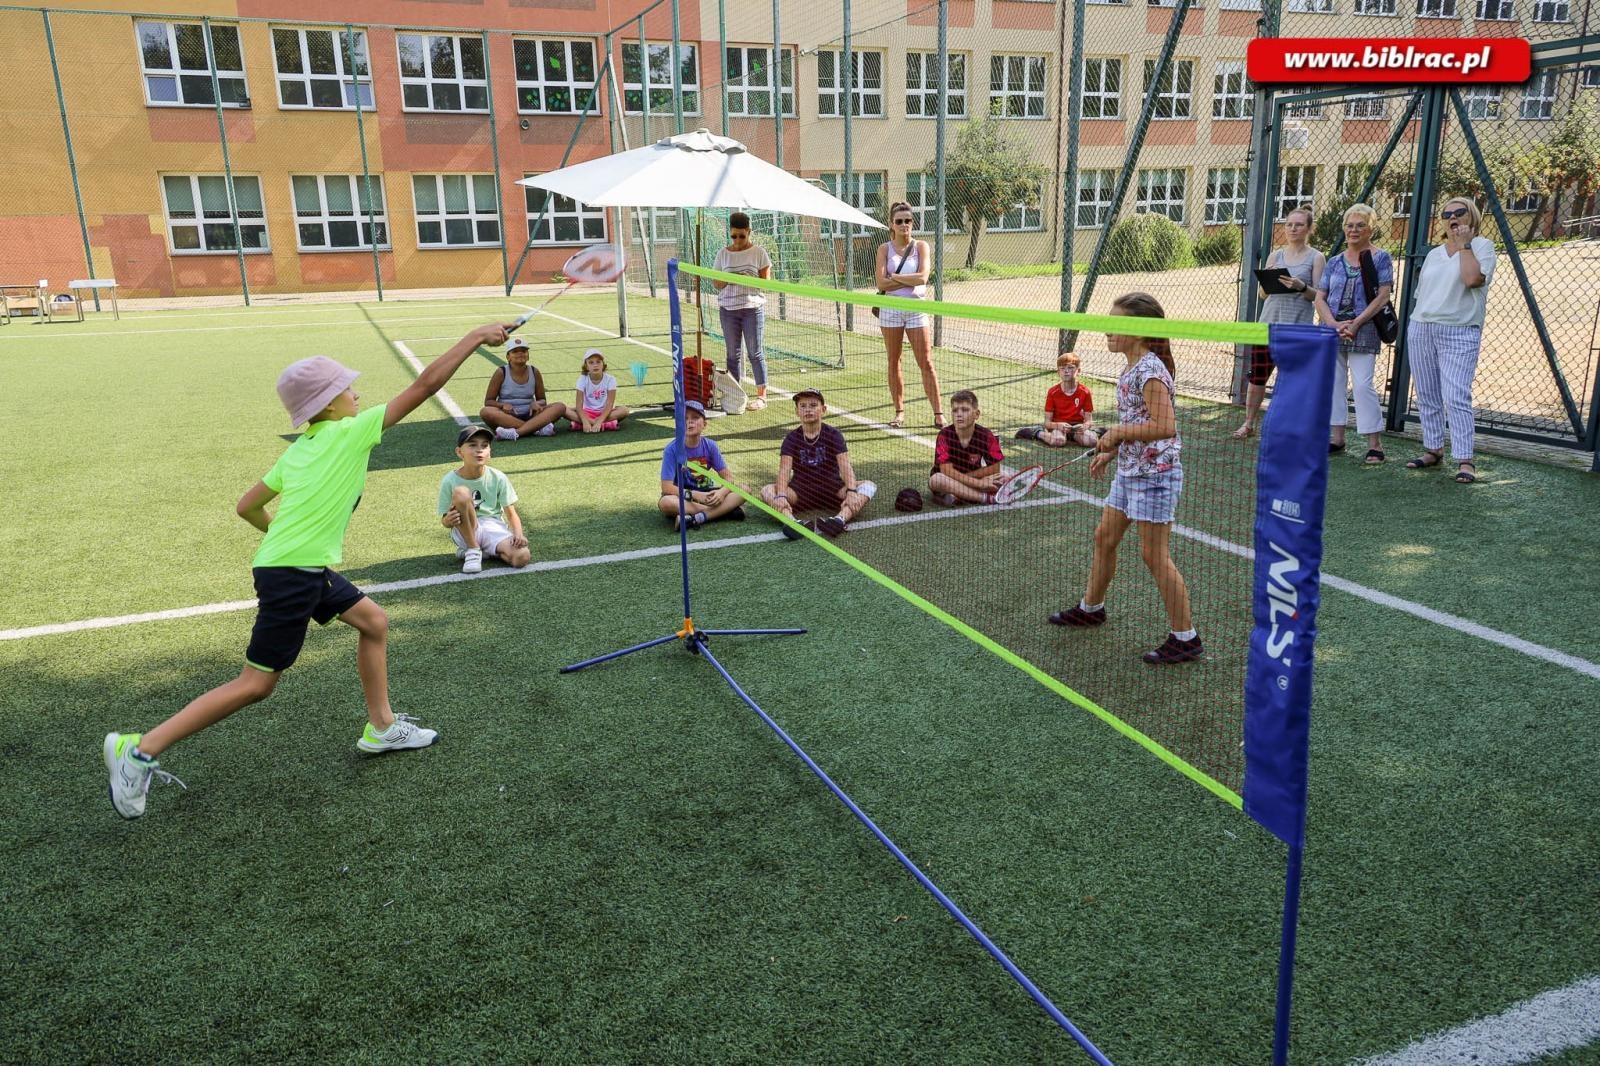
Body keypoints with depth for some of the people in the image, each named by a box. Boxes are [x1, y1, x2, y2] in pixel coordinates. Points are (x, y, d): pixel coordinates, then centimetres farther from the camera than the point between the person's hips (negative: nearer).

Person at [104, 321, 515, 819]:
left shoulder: (297, 451, 11)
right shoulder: (350, 433, -11)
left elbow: (246, 507, 16)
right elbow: (425, 384, -12)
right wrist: (474, 338, -7)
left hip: (308, 569, 9)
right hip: (291, 577, -9)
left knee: (374, 621, 18)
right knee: (257, 683, -1)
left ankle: (381, 727, 27)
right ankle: (140, 750, 5)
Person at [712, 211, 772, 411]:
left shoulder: (758, 252, 0)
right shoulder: (722, 253, 9)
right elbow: (716, 284, 10)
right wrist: (727, 280, -12)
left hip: (753, 307, -3)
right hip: (728, 309, 3)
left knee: (756, 352, -2)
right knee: (733, 352, 6)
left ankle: (761, 395, 3)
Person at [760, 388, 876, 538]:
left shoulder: (833, 435, -2)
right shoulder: (792, 438, 1)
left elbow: (845, 466, -16)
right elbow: (785, 469, -15)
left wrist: (851, 491, -35)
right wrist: (781, 496, -35)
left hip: (832, 489, -1)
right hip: (801, 491, 1)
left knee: (869, 486, -26)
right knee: (767, 490, -25)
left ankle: (841, 519, -54)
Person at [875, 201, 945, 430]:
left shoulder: (921, 246, 3)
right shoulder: (884, 249, 3)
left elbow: (922, 277, -13)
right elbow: (881, 284, -9)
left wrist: (894, 277, -9)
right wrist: (911, 280, -12)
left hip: (916, 308, -1)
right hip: (891, 308, 1)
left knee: (926, 363, -4)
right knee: (893, 362, 6)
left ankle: (938, 413, -3)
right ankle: (899, 411, 16)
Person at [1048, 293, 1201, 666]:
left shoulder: (1150, 371, -20)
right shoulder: (1131, 369, 9)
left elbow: (1165, 426, -29)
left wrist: (1118, 433, -22)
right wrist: (1111, 450, 16)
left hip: (1154, 473, -10)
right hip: (1129, 470, 10)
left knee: (1154, 555, -5)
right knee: (1104, 537, 19)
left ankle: (1185, 638, 6)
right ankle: (1091, 608, 39)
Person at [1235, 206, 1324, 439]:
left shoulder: (1316, 258, 4)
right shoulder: (1275, 256, 13)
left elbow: (1318, 295, -1)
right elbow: (1261, 292, 12)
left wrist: (1301, 287, -20)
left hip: (1298, 326, -3)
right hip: (1269, 322, 3)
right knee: (1257, 375, 4)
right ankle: (1249, 424, 14)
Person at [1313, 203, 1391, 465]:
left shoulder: (1381, 258, 1)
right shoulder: (1335, 262, 12)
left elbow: (1382, 297, -6)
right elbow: (1320, 298, 8)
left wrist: (1355, 324, -15)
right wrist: (1334, 324, -9)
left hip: (1364, 329, -5)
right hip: (1333, 329, 5)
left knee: (1363, 384, -11)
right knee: (1334, 383, 7)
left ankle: (1375, 445, -6)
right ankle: (1337, 440, 17)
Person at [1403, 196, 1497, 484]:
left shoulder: (1482, 246, 2)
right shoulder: (1434, 253, 18)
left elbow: (1473, 279, -17)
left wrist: (1464, 244, -9)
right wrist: (1414, 323, 14)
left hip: (1459, 333, -6)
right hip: (1421, 329, 6)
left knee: (1456, 398, -14)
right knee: (1427, 396, 7)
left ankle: (1465, 460, -13)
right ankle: (1433, 450, 17)